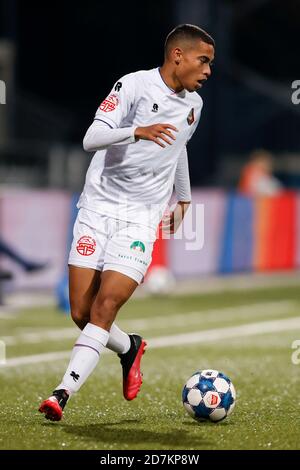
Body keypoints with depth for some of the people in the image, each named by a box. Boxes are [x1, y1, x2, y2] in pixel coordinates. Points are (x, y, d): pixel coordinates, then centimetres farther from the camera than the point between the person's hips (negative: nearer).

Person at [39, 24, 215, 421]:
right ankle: (129, 348, 27)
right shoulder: (134, 85, -8)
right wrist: (137, 132, -35)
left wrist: (184, 197, 44)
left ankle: (63, 394, -17)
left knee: (105, 307, -15)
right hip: (98, 206, -2)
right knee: (81, 313, -3)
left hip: (142, 217, 2)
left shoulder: (193, 105, 11)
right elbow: (92, 138, -19)